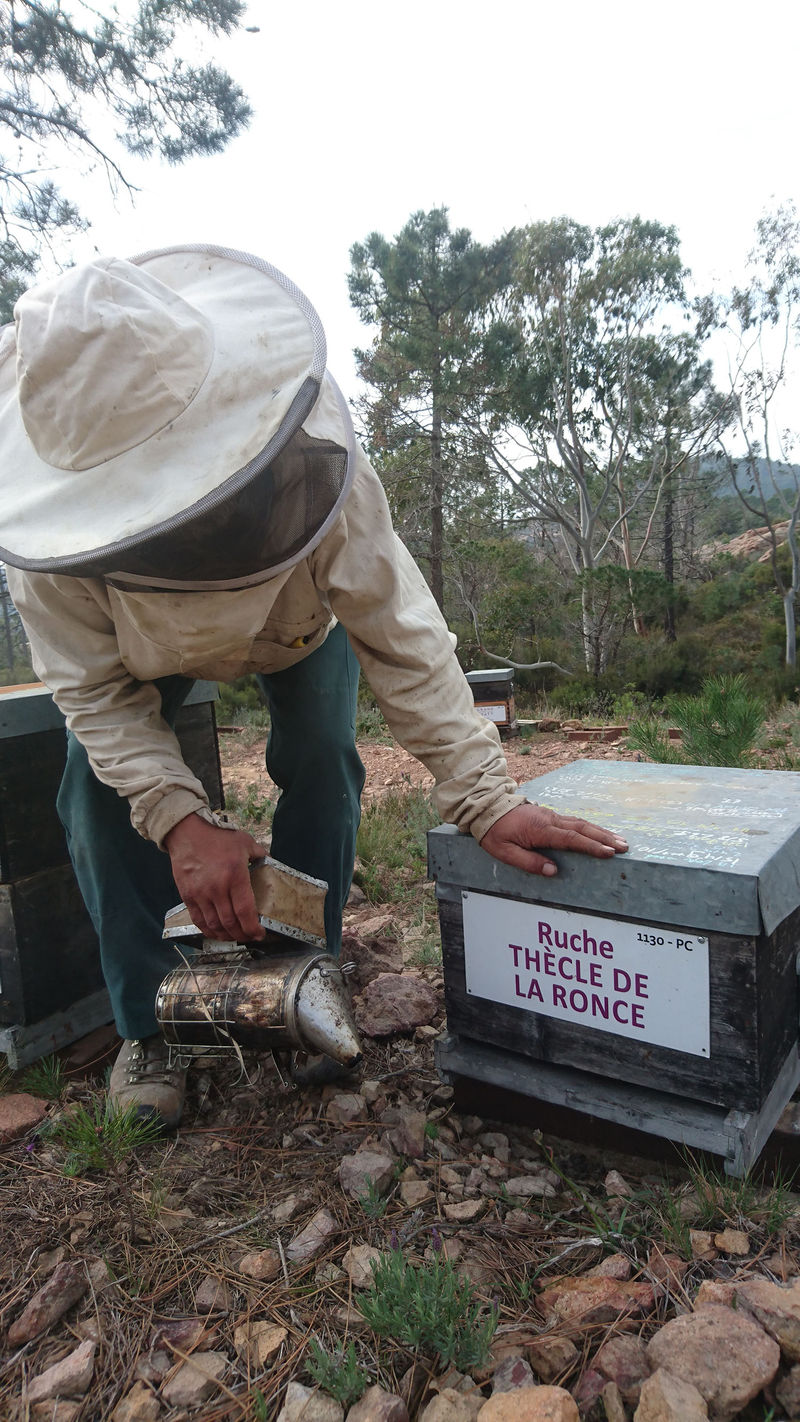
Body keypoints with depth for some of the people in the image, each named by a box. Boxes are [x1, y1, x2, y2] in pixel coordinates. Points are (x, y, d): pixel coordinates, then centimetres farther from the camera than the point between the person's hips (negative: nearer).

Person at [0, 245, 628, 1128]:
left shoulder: (320, 465, -42)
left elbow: (398, 634, -36)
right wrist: (179, 821, -41)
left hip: (301, 621, 0)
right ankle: (145, 1028, 6)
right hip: (138, 646, 0)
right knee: (102, 794, -13)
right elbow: (97, 689, -28)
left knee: (322, 764, -15)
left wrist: (484, 798, -39)